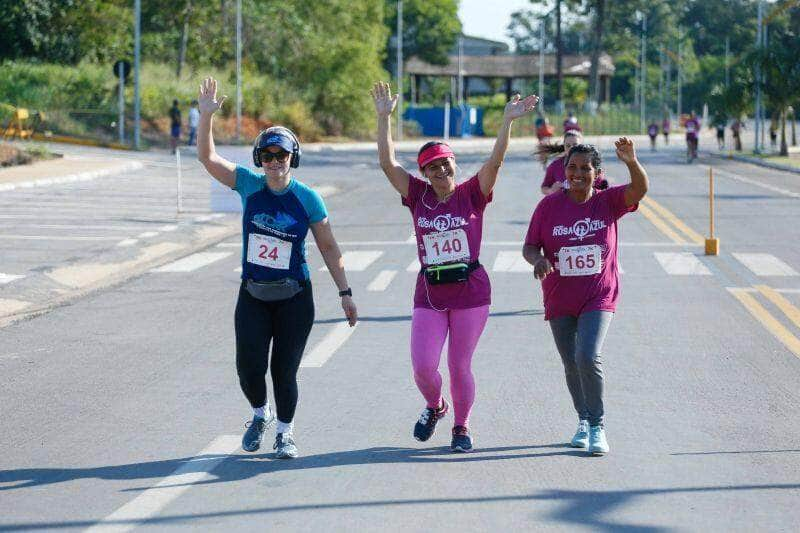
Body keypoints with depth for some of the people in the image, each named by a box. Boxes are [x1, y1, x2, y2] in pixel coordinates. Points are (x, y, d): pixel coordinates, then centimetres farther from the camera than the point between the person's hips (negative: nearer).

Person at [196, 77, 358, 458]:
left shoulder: (307, 198, -6)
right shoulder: (249, 184, -2)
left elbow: (328, 247, 1)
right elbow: (207, 157, -6)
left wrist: (345, 292, -1)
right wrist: (206, 116, -20)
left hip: (294, 299, -1)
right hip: (253, 297, 1)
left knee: (284, 371, 1)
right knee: (249, 367, -6)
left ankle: (285, 431, 24)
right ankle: (260, 414, 26)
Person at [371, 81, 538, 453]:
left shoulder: (472, 194, -2)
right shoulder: (418, 195, 3)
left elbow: (495, 160, -13)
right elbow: (387, 163, -3)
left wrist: (508, 122, -23)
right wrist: (384, 118, -10)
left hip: (471, 292, -2)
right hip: (429, 294, 2)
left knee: (460, 367, 4)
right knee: (423, 368, -4)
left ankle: (461, 426, 25)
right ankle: (435, 407, 28)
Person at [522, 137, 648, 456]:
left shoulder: (608, 202, -5)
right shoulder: (549, 205, -3)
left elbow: (640, 190, -21)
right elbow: (529, 247, -1)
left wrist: (631, 162, -41)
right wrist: (537, 259, -25)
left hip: (598, 297, -2)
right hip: (560, 300, 2)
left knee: (588, 357, -21)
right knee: (571, 364, 12)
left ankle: (597, 427, -10)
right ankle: (584, 421, 34)